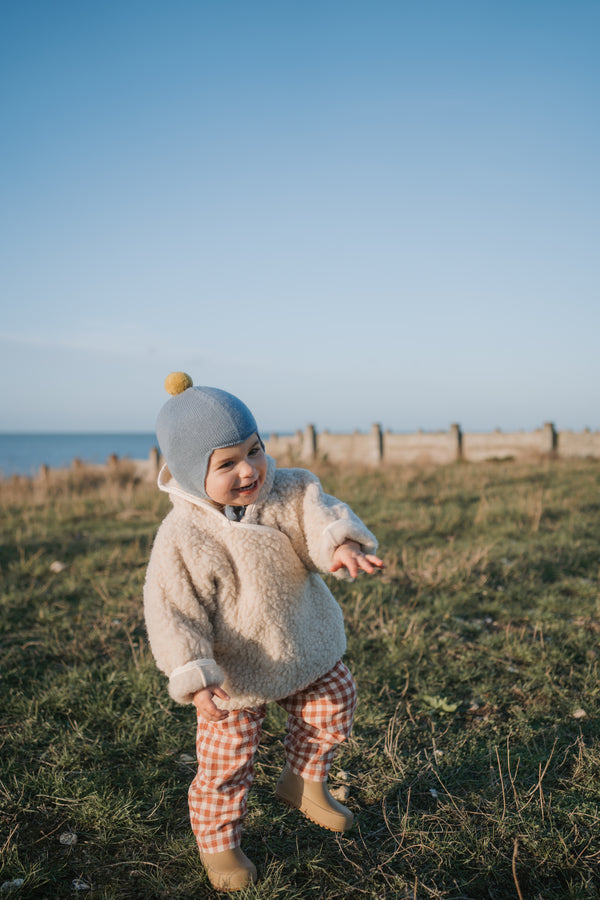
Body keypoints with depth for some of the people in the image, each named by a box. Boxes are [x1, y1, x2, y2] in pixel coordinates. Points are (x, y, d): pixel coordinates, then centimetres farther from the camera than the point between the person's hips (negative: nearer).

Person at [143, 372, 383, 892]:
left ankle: (302, 781, 47)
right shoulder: (184, 539, -26)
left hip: (308, 649, 4)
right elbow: (174, 614, -23)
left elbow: (319, 516, -28)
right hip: (235, 673, -4)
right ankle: (218, 841, 37)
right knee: (227, 759, 9)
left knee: (332, 709, 19)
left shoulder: (287, 493, -14)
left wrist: (341, 544, -51)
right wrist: (194, 678, -30)